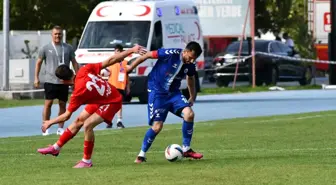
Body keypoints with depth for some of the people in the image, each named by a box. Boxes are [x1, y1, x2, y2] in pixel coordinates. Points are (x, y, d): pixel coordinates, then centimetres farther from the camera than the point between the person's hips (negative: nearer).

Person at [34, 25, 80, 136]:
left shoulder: (68, 48, 6)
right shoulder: (46, 48, 2)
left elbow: (74, 63, 11)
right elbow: (39, 63, 8)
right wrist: (36, 78, 2)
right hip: (50, 81, -2)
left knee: (62, 105, 5)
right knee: (48, 103, -5)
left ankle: (60, 128, 11)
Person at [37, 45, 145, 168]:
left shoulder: (78, 92, -30)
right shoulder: (85, 70, -16)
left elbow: (66, 116, -18)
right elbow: (110, 61, -15)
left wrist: (50, 122, -2)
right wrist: (132, 50, -10)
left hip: (112, 103, -9)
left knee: (87, 125, -24)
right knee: (78, 122, 14)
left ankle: (87, 161, -11)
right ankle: (56, 148, 25)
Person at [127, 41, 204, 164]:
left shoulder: (190, 65, -4)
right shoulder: (171, 54, -23)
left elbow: (191, 78, 19)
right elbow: (147, 56, -15)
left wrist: (192, 97, 26)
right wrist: (129, 69, -8)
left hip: (173, 93, 5)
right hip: (157, 92, -5)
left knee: (189, 114, -18)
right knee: (157, 126, -12)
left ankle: (186, 149, -2)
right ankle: (141, 155, 7)